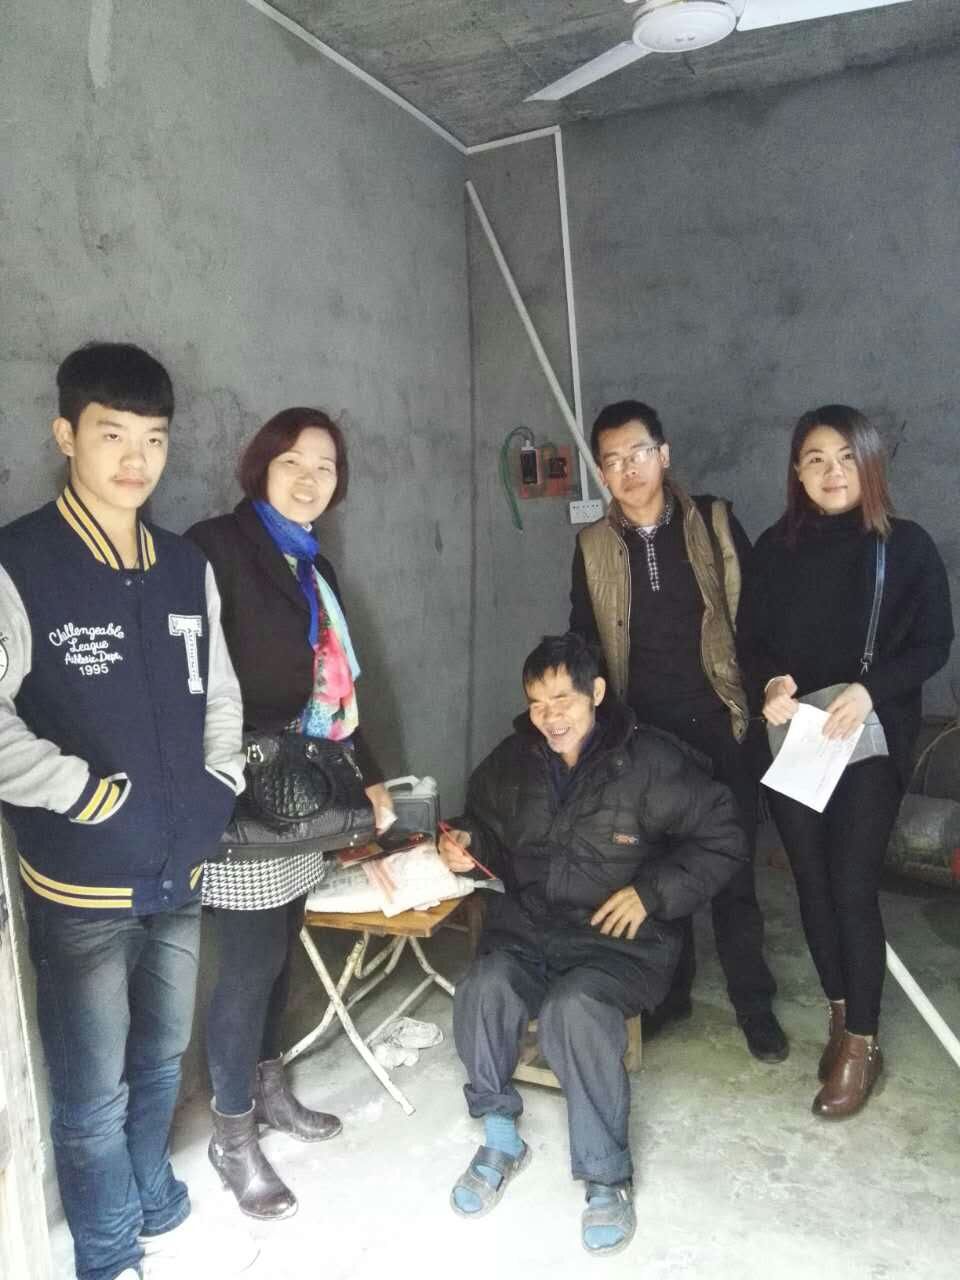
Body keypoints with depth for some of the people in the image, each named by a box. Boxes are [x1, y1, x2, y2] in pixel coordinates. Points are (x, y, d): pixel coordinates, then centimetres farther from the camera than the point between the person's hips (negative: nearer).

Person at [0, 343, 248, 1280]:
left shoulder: (187, 569, 6)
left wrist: (217, 790, 4)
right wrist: (95, 797, -16)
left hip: (179, 871, 5)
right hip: (81, 884, -5)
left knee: (162, 1058, 21)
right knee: (93, 1090, 9)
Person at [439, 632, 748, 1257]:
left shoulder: (650, 760, -8)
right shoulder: (514, 759, 7)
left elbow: (722, 839, -4)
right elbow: (488, 819, 26)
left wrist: (651, 892, -12)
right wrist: (469, 841, 3)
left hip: (618, 940, -4)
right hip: (526, 927, 4)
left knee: (575, 1010, -32)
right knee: (483, 990, -26)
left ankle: (607, 1178, -10)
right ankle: (501, 1140, -1)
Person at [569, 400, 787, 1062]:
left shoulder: (715, 521, -1)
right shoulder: (593, 545, 3)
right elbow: (585, 640, 10)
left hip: (717, 724, -1)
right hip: (641, 732, 2)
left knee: (732, 869, 6)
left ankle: (754, 1003, 23)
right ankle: (669, 991, 30)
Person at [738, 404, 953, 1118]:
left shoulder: (907, 546, -3)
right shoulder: (776, 548, 4)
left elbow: (934, 643, -3)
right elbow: (751, 640, 7)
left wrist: (870, 690, -19)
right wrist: (769, 683, -15)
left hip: (870, 742, -3)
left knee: (854, 889, -4)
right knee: (812, 884, 10)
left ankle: (862, 1045, 12)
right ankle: (842, 1013, 30)